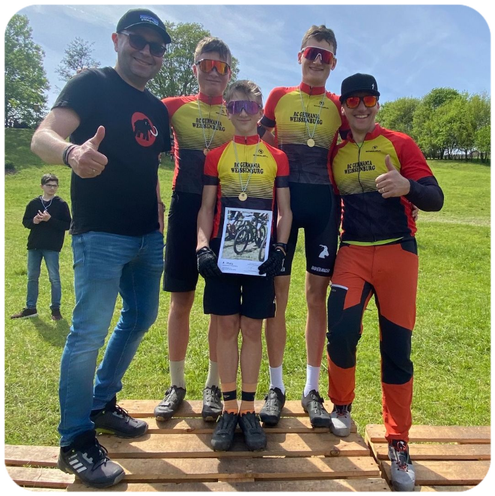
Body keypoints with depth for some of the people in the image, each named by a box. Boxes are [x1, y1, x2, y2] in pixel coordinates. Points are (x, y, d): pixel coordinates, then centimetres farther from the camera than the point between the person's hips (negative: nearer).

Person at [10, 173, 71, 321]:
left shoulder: (61, 204, -3)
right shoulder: (33, 203, 7)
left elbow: (67, 225, -7)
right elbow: (25, 221, 12)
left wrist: (50, 220, -19)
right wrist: (34, 221, -9)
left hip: (52, 247, -4)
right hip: (34, 246, 4)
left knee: (54, 278, 1)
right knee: (32, 277, 11)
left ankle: (55, 308, 12)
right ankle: (30, 308, 22)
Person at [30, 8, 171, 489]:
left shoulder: (157, 109, 17)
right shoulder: (92, 84, -3)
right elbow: (43, 136, -17)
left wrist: (158, 203, 10)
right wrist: (72, 152, -39)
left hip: (147, 235, 8)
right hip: (100, 233, -8)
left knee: (140, 317, 15)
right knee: (89, 331, -5)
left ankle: (101, 403, 33)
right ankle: (75, 441, 13)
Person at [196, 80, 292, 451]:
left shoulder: (277, 157, 10)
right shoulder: (216, 155, 10)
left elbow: (285, 211, 7)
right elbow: (206, 207, 6)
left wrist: (280, 247, -8)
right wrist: (202, 246, -8)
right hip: (222, 250, 0)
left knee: (252, 327, 4)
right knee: (227, 324, 3)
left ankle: (249, 408, 16)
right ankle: (229, 407, 15)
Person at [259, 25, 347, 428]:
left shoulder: (338, 106, 12)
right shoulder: (279, 97, 11)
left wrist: (344, 200, 1)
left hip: (323, 201, 1)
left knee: (318, 293, 2)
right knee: (277, 291, -2)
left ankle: (312, 390, 15)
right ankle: (276, 387, 13)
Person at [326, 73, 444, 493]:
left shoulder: (400, 144, 3)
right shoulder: (335, 154, 10)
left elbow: (435, 199, -5)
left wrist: (406, 186, -25)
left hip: (398, 253, -1)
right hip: (352, 253, 2)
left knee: (397, 348, 1)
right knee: (341, 332, -14)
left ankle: (398, 445, 19)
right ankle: (342, 407, 17)